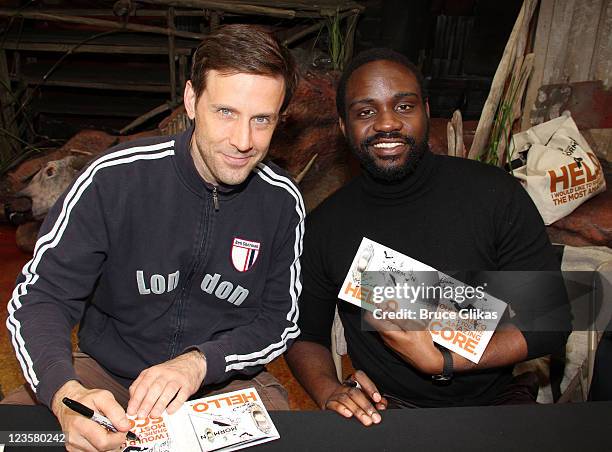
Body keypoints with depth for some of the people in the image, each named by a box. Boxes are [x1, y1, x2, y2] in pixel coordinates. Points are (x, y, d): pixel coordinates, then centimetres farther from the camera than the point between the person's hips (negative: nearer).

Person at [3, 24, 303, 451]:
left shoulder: (283, 201, -9)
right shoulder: (114, 178, -15)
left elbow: (280, 319, -4)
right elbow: (39, 296, -12)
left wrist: (199, 362, -22)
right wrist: (64, 392, -32)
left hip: (227, 379, 2)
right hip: (107, 374, -1)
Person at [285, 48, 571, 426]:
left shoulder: (494, 193, -5)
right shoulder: (324, 226, -1)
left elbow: (551, 320, -3)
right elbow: (305, 336, 8)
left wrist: (442, 362, -14)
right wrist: (331, 392, -14)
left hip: (494, 399, 2)